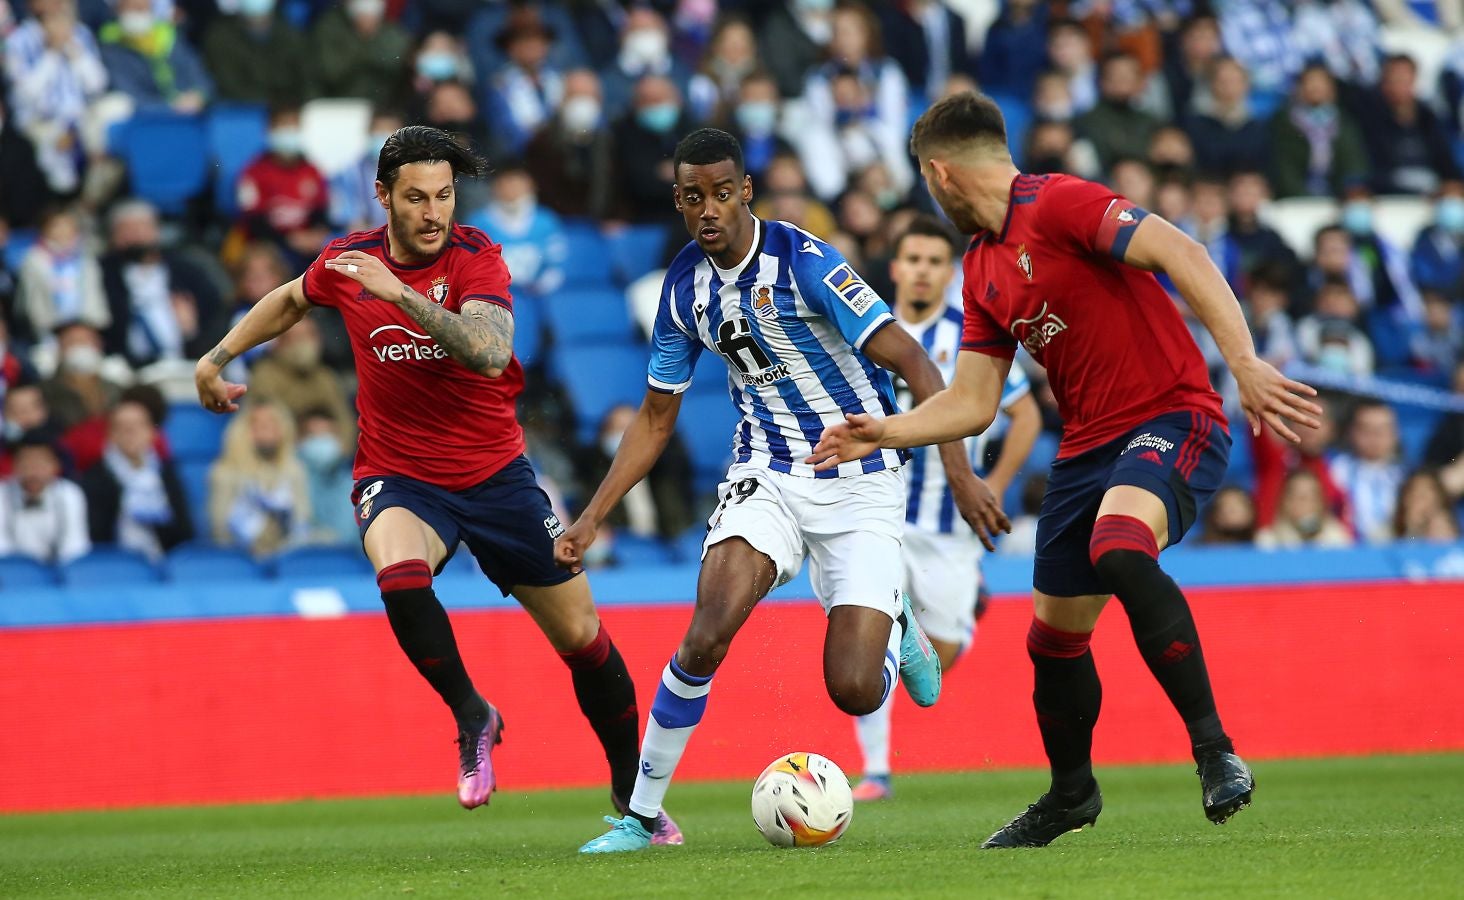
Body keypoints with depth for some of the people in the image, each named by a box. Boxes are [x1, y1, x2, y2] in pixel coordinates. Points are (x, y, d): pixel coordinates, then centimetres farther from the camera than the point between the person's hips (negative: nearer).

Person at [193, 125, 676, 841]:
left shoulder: (476, 258, -13)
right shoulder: (349, 262, -4)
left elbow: (491, 352, -32)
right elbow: (292, 299, 22)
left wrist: (402, 293, -38)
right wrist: (218, 357, 18)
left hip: (495, 473, 0)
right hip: (398, 478, 0)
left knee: (582, 636, 5)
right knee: (400, 576, -35)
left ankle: (631, 788, 27)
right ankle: (471, 717, -13)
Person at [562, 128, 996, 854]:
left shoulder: (802, 262, -17)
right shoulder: (685, 286, 1)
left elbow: (913, 364, -18)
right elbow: (656, 419, 14)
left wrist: (960, 475, -26)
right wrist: (592, 517, 8)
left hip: (862, 486, -3)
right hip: (768, 477, 3)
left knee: (855, 692, -13)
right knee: (708, 633, -24)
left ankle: (895, 628, 25)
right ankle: (641, 814, -11)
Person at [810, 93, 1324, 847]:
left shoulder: (1058, 204, -11)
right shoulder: (981, 270, 15)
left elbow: (1180, 254, -22)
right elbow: (971, 402, 20)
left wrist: (1244, 364, -31)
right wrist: (883, 433, 8)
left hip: (1170, 421, -9)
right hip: (1086, 445, 9)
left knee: (1120, 552, -36)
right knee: (1053, 637, 12)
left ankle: (1213, 749, -30)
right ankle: (1071, 791, 38)